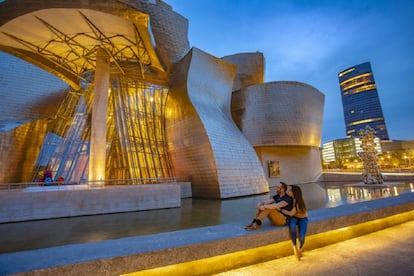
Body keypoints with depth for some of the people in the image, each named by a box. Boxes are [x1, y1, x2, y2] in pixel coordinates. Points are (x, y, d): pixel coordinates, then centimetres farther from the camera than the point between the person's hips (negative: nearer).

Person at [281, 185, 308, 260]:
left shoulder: (298, 200, -28)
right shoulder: (289, 198, -14)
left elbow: (291, 213, -30)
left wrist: (280, 209, -25)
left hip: (302, 219, -2)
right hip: (293, 218, 2)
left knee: (301, 236, -22)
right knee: (291, 226, -35)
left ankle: (299, 249, 13)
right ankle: (294, 247, -20)